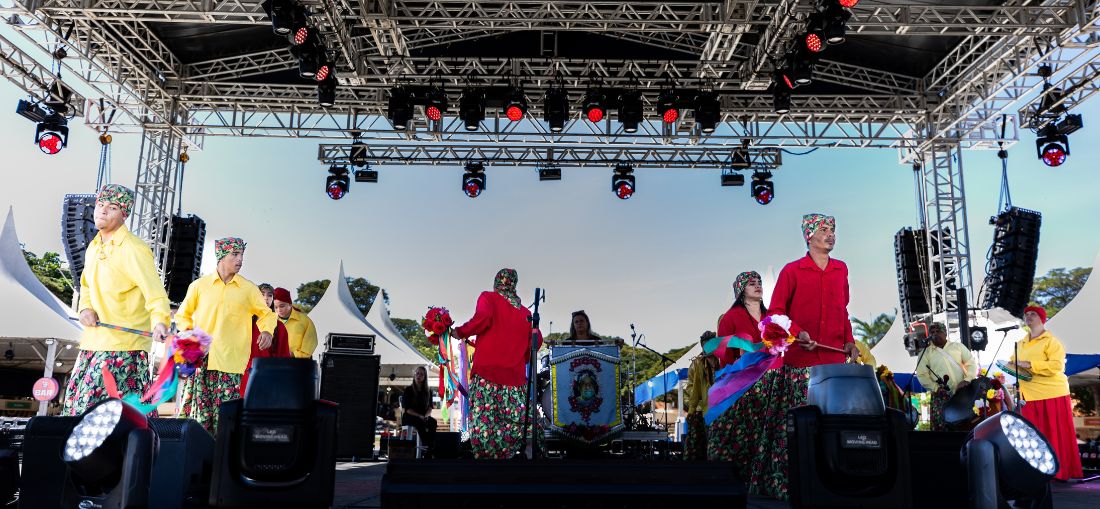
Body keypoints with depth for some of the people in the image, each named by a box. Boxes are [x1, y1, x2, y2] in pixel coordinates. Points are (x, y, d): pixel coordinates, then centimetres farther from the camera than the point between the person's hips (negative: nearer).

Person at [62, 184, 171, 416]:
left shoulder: (134, 250, -15)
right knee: (74, 399, 13)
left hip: (124, 346, -9)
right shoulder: (93, 248, 12)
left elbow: (156, 293, -23)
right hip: (93, 341, 9)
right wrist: (86, 308, 4)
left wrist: (160, 322, -41)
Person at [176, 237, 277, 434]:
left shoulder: (248, 289, 8)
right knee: (198, 412, -1)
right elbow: (183, 315, 19)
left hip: (231, 363, 0)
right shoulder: (199, 285, 8)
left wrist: (267, 330, -2)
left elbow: (266, 313, 17)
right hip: (200, 359, 1)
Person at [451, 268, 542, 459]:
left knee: (483, 420, -5)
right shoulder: (524, 311, 17)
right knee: (514, 422, 5)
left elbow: (483, 318, -13)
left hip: (487, 368, -3)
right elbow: (537, 339, 13)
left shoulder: (488, 298, 6)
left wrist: (461, 332, 0)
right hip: (515, 373, 4)